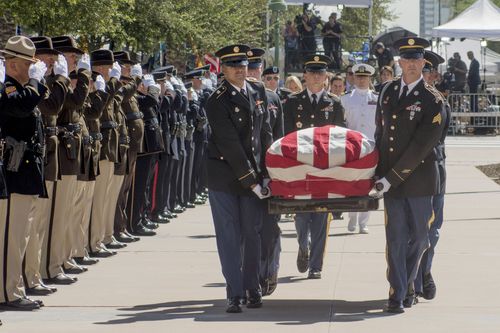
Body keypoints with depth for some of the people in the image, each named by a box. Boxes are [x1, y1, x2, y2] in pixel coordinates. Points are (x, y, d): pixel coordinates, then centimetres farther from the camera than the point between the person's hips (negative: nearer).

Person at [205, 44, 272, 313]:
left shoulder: (258, 93, 8)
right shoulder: (217, 102, -11)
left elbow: (265, 134, 11)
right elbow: (230, 146, -14)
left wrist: (265, 174, 3)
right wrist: (251, 181, -15)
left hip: (253, 176, 5)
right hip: (224, 177, -4)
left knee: (252, 234, 6)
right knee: (229, 237, -3)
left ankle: (252, 289, 16)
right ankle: (235, 294, -1)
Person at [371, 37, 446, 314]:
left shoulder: (433, 101, -9)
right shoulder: (388, 91, 7)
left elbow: (420, 146, -14)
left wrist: (391, 179, -16)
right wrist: (380, 172, 9)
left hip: (418, 178, -3)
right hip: (390, 178, 3)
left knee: (419, 237, 7)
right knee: (396, 237, -1)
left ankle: (407, 285, 25)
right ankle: (397, 294, 0)